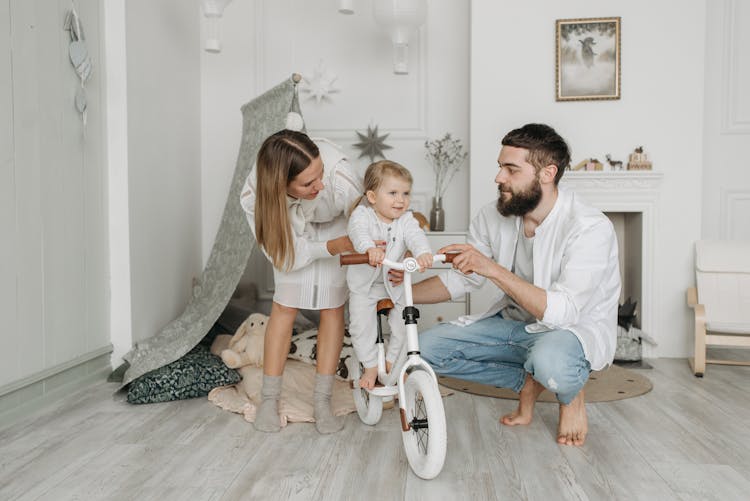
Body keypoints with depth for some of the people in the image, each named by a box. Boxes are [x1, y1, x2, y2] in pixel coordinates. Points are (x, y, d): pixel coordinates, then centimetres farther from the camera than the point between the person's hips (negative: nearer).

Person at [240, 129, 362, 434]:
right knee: (284, 306, -4)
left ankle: (322, 401, 6)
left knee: (332, 308, -4)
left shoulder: (337, 173, -42)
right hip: (292, 231, 0)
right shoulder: (254, 196, -36)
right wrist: (335, 246, -40)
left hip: (335, 223, 0)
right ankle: (269, 399, 10)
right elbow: (284, 255, -27)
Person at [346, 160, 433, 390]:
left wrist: (423, 252, -50)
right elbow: (358, 231, -37)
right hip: (364, 285, -2)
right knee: (361, 326, -3)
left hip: (396, 283, 2)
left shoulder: (406, 220, -8)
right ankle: (371, 366, 20)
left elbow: (415, 236, -27)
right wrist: (370, 248, -59)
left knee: (403, 324, 3)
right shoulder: (362, 214, -17)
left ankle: (393, 362, 29)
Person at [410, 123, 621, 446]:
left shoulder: (591, 228, -25)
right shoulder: (492, 217, -7)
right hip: (514, 322, 6)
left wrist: (493, 269, -41)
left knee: (548, 359, -42)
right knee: (427, 347, -11)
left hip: (577, 326, -6)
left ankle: (570, 394, -1)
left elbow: (561, 311, -34)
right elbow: (458, 280, 5)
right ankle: (527, 381, 6)